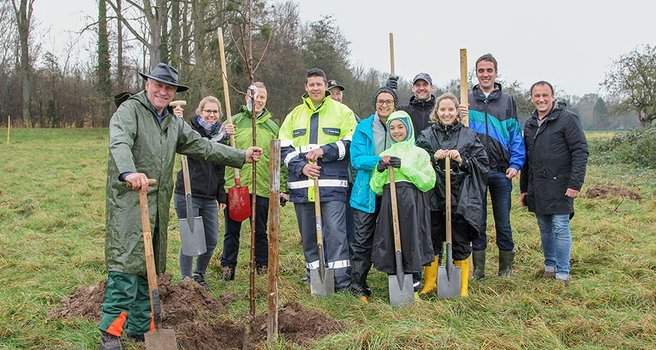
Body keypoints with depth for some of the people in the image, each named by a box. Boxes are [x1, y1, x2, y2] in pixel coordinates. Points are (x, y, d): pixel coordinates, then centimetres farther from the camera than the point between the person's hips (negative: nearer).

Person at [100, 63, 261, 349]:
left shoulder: (173, 122, 21)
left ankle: (140, 327, 19)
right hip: (128, 200, -8)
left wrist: (242, 157, 19)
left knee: (149, 263, 10)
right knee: (126, 262, -12)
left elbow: (202, 146, 22)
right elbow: (119, 143, -23)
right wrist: (129, 172, -43)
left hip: (158, 204, 8)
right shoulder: (129, 110, -4)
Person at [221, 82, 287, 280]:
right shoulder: (234, 122, 4)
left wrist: (282, 188, 7)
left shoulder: (272, 127, 11)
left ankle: (262, 270, 23)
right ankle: (228, 269, 18)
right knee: (232, 231, 7)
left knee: (260, 232, 12)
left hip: (262, 189, 2)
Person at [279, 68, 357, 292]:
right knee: (308, 234, 9)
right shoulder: (294, 115, 16)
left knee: (335, 231, -9)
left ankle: (342, 282, -4)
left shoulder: (342, 112, 6)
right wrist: (301, 166, -8)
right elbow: (285, 148, 9)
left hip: (332, 185, -4)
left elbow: (351, 143, -1)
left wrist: (324, 150, -13)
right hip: (301, 184, 4)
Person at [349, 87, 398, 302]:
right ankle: (358, 286, 9)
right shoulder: (364, 128, 1)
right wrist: (379, 161, -25)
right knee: (362, 241, 0)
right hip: (367, 193, -2)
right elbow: (357, 158, -9)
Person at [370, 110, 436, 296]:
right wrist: (380, 171, -6)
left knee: (411, 237, -7)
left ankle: (414, 278, 5)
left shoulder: (419, 153, 8)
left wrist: (403, 167, -11)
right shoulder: (384, 155, 17)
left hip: (412, 203, -3)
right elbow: (376, 188, 13)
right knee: (390, 238, -2)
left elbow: (428, 181, -5)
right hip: (389, 202, 3)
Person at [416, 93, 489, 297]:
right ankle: (430, 283, 23)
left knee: (460, 243, 5)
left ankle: (463, 286, 19)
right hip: (433, 197, 1)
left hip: (461, 199, -1)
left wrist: (462, 160, -12)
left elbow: (482, 163, 3)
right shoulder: (426, 136, 7)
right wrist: (433, 158, -13)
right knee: (432, 241, 8)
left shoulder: (469, 135, 5)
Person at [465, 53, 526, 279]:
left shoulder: (507, 101, 8)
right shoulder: (466, 100, 7)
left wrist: (515, 164, -3)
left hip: (501, 171, 0)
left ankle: (506, 268, 19)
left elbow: (515, 134, 6)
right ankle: (478, 269, 14)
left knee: (503, 222, 7)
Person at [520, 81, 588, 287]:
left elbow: (580, 152, -11)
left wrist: (575, 184, -18)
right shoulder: (529, 124, 14)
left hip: (559, 187, -6)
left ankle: (562, 274, 2)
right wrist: (524, 188, 18)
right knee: (545, 229, 13)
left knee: (560, 229, -5)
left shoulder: (567, 119, -6)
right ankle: (550, 267, 25)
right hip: (537, 189, 6)